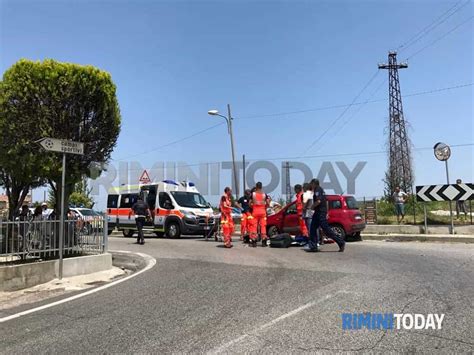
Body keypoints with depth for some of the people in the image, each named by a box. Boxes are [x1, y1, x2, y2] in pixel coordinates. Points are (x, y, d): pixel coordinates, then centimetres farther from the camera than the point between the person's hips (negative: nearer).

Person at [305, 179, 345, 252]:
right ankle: (313, 246, 8)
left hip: (320, 212, -10)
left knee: (326, 229, -8)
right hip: (318, 212, 10)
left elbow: (318, 201, -24)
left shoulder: (318, 190, -11)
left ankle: (341, 242, -2)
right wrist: (326, 213, 23)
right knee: (313, 229, 9)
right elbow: (326, 201, 23)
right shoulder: (321, 190, 20)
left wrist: (312, 207, -10)